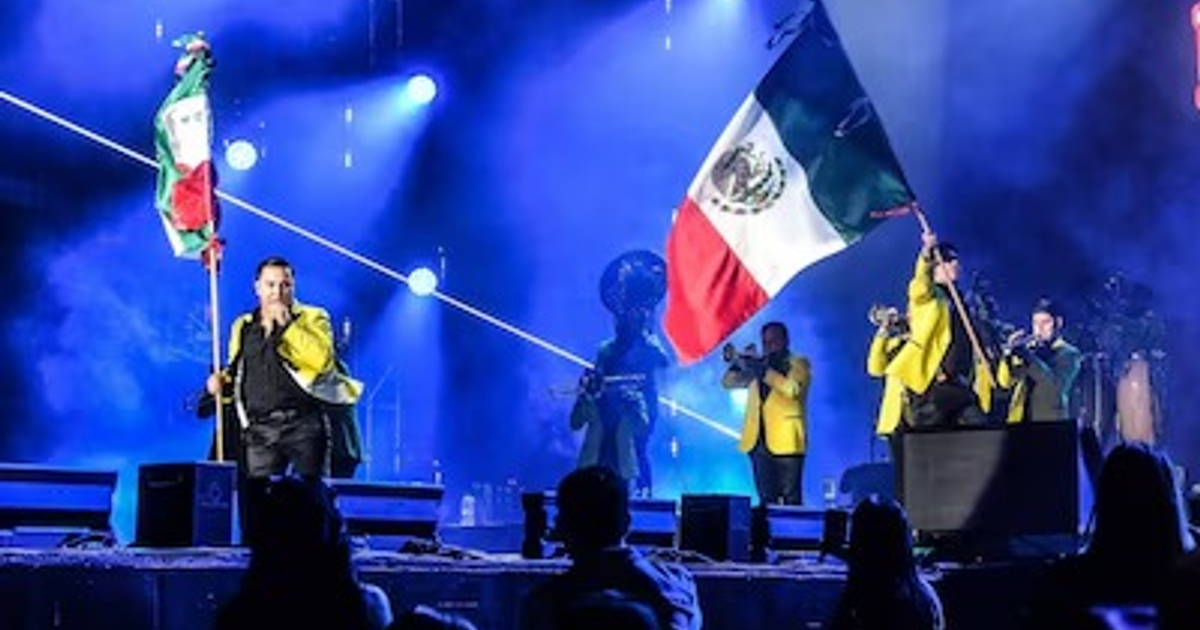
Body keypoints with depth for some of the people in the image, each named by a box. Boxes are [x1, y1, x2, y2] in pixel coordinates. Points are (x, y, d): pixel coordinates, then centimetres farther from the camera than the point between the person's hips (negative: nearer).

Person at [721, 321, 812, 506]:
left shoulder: (799, 364, 4)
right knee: (766, 499, 3)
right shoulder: (758, 365, 19)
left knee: (790, 499, -8)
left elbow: (792, 389, -15)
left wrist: (764, 371, -19)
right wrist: (738, 364, -6)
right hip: (758, 440, 5)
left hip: (786, 441, -5)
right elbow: (728, 382, 13)